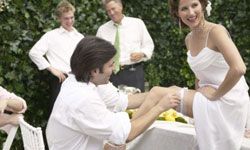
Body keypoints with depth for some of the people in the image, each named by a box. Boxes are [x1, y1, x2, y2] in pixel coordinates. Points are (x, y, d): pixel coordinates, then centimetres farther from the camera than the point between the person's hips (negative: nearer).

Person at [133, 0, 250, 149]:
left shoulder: (216, 31, -15)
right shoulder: (189, 39, 9)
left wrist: (214, 95, -18)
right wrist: (198, 96, 6)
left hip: (229, 100, -7)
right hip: (207, 98, 8)